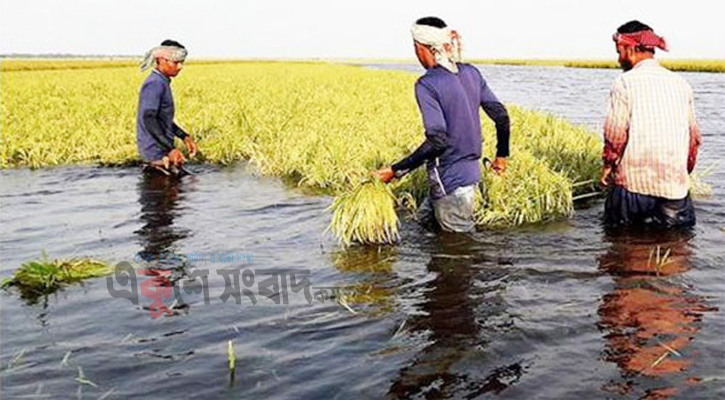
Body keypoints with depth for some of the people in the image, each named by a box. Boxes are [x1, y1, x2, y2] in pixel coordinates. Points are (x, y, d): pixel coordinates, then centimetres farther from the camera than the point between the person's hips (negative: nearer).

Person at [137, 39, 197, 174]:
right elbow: (148, 119, -26)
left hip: (162, 149, 10)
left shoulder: (162, 83, 14)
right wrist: (170, 148, -32)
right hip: (156, 153, -10)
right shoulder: (154, 84, -17)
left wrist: (184, 136, 18)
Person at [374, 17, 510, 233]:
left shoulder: (427, 84, -17)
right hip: (471, 171, 8)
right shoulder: (471, 73, 5)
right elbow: (501, 115, 9)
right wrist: (501, 155, 23)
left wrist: (396, 170, -20)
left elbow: (438, 141, -24)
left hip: (449, 179, -8)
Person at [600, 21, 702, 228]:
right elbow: (694, 136, 14)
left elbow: (615, 132, -10)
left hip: (634, 182, -3)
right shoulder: (680, 83, 10)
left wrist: (608, 165, 6)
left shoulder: (625, 82, -6)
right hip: (674, 183, 4)